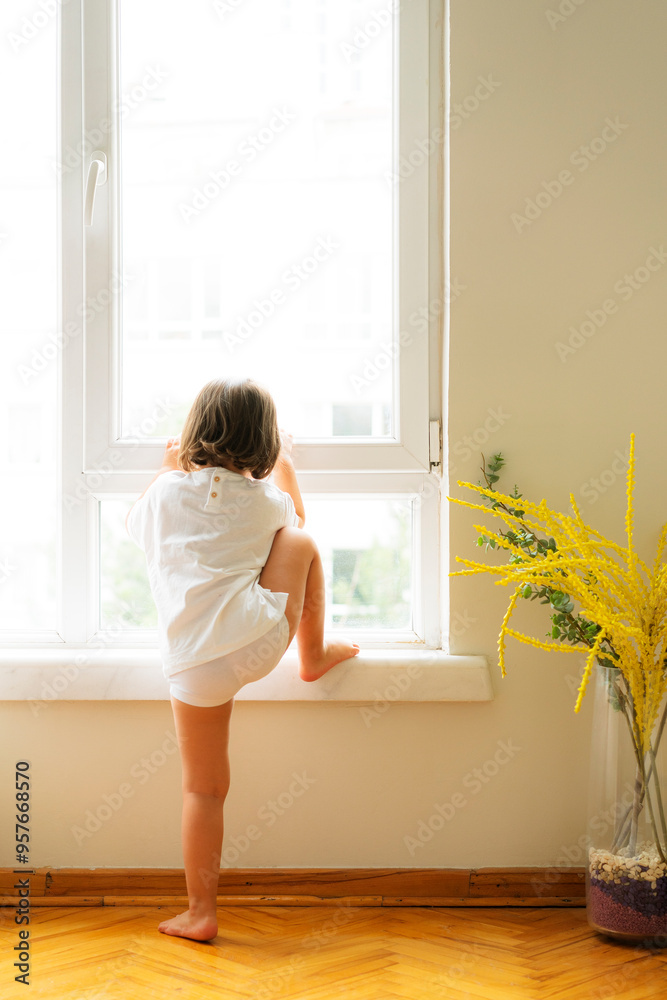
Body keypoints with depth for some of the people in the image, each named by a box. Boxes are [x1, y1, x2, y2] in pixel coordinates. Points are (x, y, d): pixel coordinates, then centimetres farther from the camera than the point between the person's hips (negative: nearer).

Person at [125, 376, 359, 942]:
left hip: (193, 665, 1)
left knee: (204, 789, 12)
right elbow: (294, 517, 35)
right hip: (260, 636, -1)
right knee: (303, 544, 24)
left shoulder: (167, 491, 9)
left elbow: (136, 524, 33)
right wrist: (284, 462, 47)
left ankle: (200, 912, 15)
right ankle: (315, 656, 34)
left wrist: (167, 468, 43)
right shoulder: (262, 499, 9)